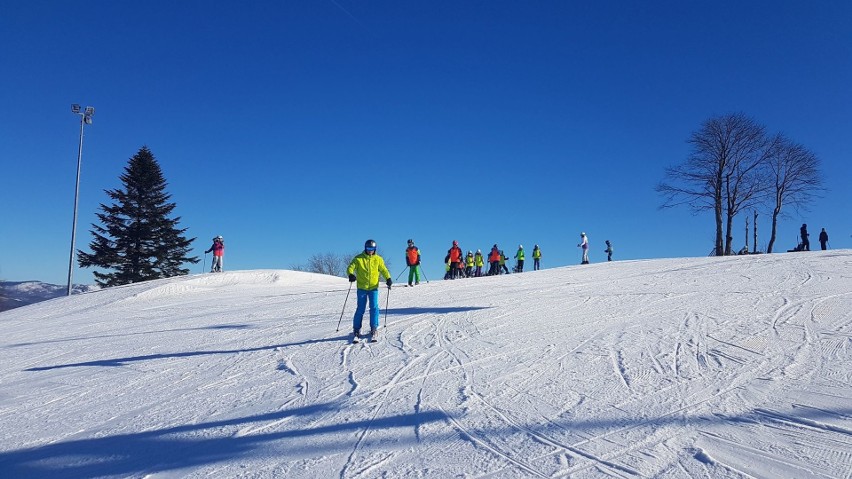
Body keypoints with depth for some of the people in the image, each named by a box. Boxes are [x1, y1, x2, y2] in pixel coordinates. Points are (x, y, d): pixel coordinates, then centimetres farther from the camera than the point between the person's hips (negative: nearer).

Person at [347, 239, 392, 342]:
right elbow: (350, 267, -5)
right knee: (360, 309, -1)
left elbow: (384, 270, 6)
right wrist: (351, 274, -26)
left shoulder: (378, 259, 6)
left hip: (373, 288, 1)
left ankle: (374, 330, 4)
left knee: (374, 307, -6)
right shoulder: (358, 259, 1)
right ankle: (356, 330, 10)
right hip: (362, 288, -1)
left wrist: (388, 278, -12)